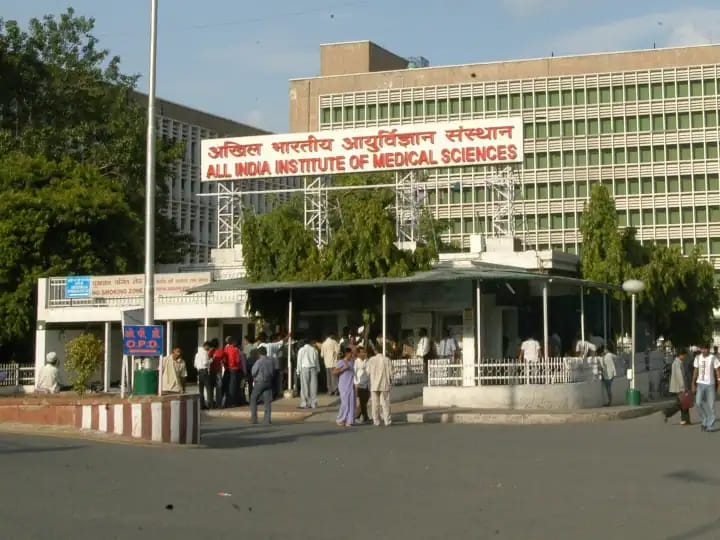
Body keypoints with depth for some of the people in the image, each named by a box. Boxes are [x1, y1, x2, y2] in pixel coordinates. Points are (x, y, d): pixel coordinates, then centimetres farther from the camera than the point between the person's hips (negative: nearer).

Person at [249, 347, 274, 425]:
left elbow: (253, 373, -9)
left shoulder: (259, 362, -15)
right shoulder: (271, 360, 2)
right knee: (268, 401, 5)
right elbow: (273, 371, 10)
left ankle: (254, 418, 7)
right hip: (269, 382, 5)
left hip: (259, 382, -5)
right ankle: (267, 419, 0)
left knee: (253, 399, 9)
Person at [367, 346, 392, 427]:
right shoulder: (387, 360, -3)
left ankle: (376, 421, 7)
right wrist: (389, 380, 15)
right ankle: (387, 421, 0)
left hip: (374, 385, 1)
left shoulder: (371, 360, -1)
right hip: (385, 384, -1)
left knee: (375, 403, 7)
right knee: (385, 403, 3)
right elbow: (390, 373, -3)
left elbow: (368, 372, 1)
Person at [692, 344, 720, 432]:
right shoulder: (697, 358, 5)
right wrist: (693, 384, 9)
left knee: (711, 406, -1)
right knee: (698, 403, -9)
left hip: (710, 384, -3)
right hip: (700, 384, 3)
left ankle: (710, 426, 7)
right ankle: (704, 421, 11)